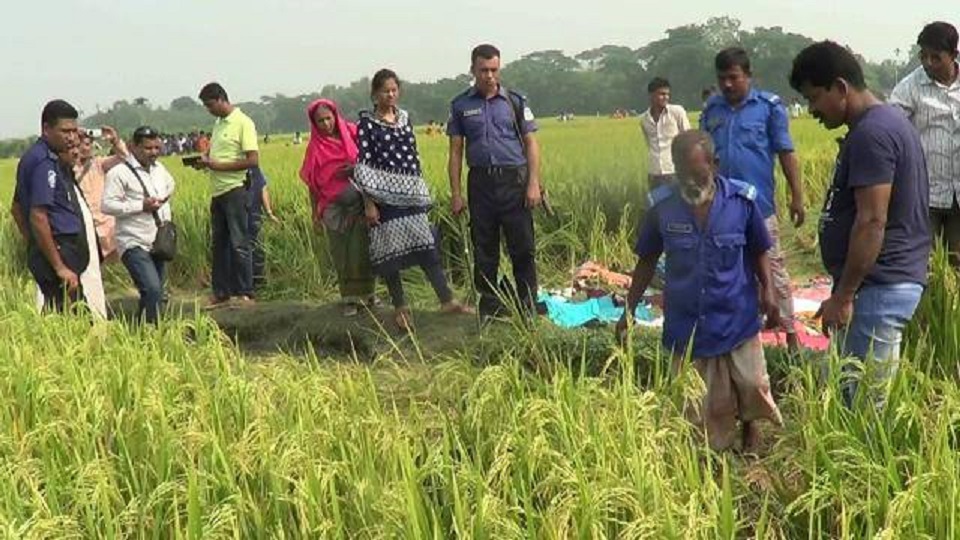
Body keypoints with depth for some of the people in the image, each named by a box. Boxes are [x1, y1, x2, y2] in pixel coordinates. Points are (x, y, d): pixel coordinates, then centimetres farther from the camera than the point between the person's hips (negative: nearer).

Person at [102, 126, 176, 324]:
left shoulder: (159, 169, 12)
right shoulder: (119, 172, -10)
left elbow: (170, 185, 33)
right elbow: (107, 204, -16)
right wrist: (141, 205, -20)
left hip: (158, 242, 8)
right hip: (134, 243, -8)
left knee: (155, 293, 12)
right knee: (152, 290, -22)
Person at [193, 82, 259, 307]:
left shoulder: (243, 123, -9)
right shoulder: (218, 124, 16)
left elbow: (253, 160, -16)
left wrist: (217, 165, -17)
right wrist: (205, 161, 3)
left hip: (234, 189, -8)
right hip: (218, 191, 8)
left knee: (238, 243, -4)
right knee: (219, 244, 11)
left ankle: (245, 294, 2)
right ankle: (221, 293, 17)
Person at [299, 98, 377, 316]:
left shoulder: (353, 133, 2)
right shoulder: (315, 147, 4)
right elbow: (312, 182, 6)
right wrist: (315, 212, 2)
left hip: (360, 202, -1)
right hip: (334, 207, 1)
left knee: (362, 249, 0)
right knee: (341, 253, 3)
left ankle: (367, 293, 17)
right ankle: (350, 298, 12)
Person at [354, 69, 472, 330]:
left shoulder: (404, 118, 12)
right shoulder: (367, 123, -3)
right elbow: (363, 166, -7)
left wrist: (422, 190, 15)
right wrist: (368, 203, -12)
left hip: (411, 193, 4)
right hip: (385, 195, -4)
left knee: (427, 244, 0)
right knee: (390, 249, 1)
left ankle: (447, 300, 2)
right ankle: (400, 307, 12)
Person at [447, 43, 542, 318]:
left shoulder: (515, 101, 6)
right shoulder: (461, 105, 8)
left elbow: (531, 144, 4)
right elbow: (455, 151, 8)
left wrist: (534, 183, -6)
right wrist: (456, 193, 1)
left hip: (514, 180, -1)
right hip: (480, 182, 1)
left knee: (523, 249, -1)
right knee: (484, 253, 7)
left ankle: (526, 309, 7)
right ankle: (490, 310, 16)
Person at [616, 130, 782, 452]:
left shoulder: (741, 200, -10)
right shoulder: (662, 205, -9)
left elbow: (759, 252, 3)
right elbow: (647, 262, 3)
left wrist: (767, 291, -11)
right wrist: (629, 312, 4)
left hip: (736, 317, 0)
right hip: (686, 323, 1)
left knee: (751, 384, 10)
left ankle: (749, 425, 42)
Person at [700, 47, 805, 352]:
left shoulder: (769, 106, -4)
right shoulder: (711, 109, 7)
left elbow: (786, 153, -4)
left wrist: (797, 197, -8)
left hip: (758, 205, -4)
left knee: (773, 269, 2)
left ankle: (790, 332, 11)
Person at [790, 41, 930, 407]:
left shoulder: (870, 134, -18)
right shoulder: (885, 122, 15)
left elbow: (872, 222, -23)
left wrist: (843, 296, -19)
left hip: (878, 287, -10)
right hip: (888, 281, 10)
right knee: (844, 391, 15)